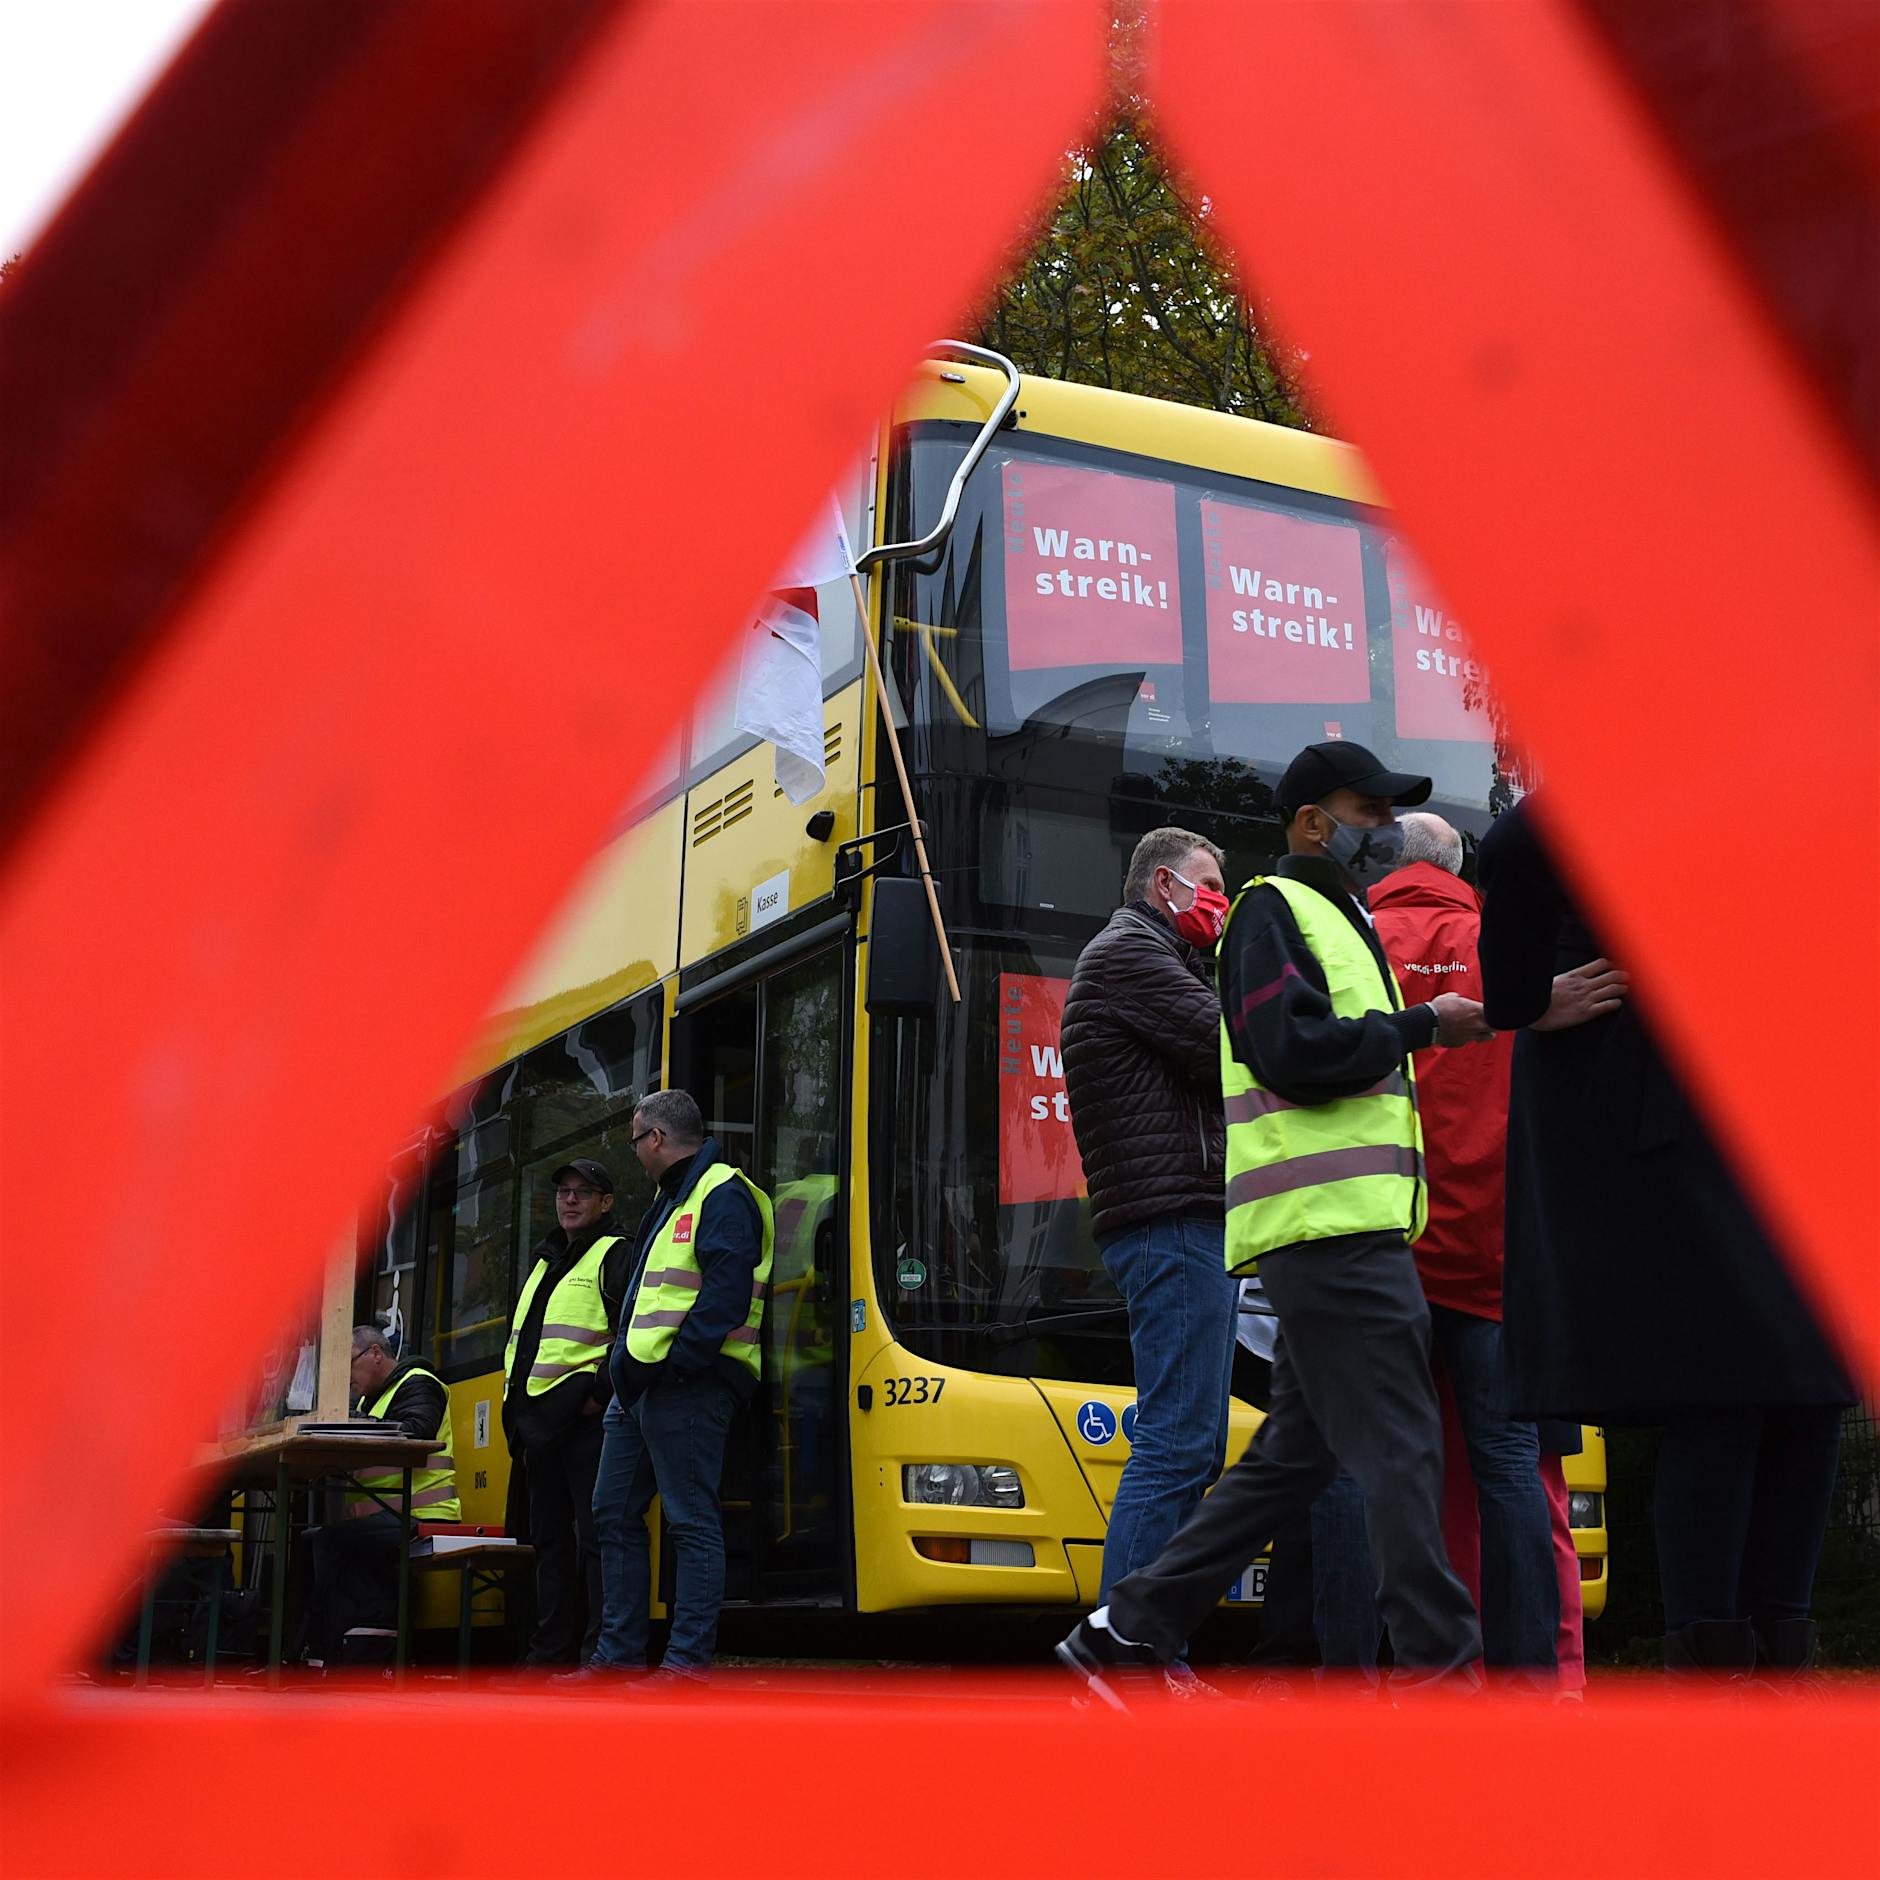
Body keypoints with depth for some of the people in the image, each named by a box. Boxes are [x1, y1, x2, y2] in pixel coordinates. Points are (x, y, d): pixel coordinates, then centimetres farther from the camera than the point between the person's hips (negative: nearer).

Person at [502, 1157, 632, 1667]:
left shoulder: (616, 1257, -1)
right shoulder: (544, 1263, 24)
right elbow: (520, 1342, 28)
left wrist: (602, 1389, -18)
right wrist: (515, 1409, 18)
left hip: (584, 1416, -9)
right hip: (537, 1422, 9)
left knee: (594, 1535, -10)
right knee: (549, 1537, 11)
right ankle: (550, 1648, 15)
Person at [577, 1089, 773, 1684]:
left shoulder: (723, 1197, -10)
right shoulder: (671, 1198, 23)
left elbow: (727, 1293, -21)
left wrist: (672, 1363, -24)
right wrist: (628, 1361, 13)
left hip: (687, 1387, -11)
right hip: (639, 1385, 11)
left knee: (692, 1522, -7)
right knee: (614, 1513, 13)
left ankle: (689, 1658, -4)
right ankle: (618, 1652, 19)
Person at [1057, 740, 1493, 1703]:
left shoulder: (1339, 923, 29)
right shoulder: (1273, 911, -2)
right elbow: (1294, 1053, -17)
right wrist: (1418, 1026, -8)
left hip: (1346, 1232, 10)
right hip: (1329, 1227, -10)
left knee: (1295, 1451, 9)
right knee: (1399, 1447, -11)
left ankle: (1128, 1632, 13)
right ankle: (1438, 1662, -8)